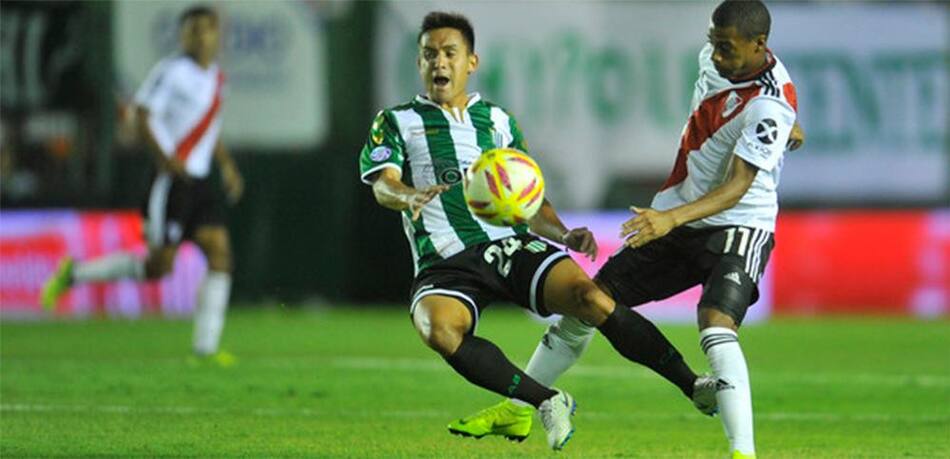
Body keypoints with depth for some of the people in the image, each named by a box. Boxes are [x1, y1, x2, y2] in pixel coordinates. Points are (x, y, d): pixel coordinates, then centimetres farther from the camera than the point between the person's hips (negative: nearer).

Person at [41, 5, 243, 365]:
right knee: (158, 265, -5)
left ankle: (206, 348, -6)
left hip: (200, 182, 7)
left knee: (220, 254, -6)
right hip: (172, 183, -7)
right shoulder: (171, 71, -10)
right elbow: (143, 117, -14)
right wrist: (167, 160, -24)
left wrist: (227, 166, 17)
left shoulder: (216, 77, 14)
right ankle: (74, 273, 12)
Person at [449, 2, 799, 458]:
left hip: (737, 226, -8)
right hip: (675, 218, 8)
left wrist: (672, 218, -45)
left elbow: (737, 188, -32)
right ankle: (518, 409, 24)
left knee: (716, 329, -32)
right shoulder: (714, 59, -4)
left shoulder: (770, 107, -26)